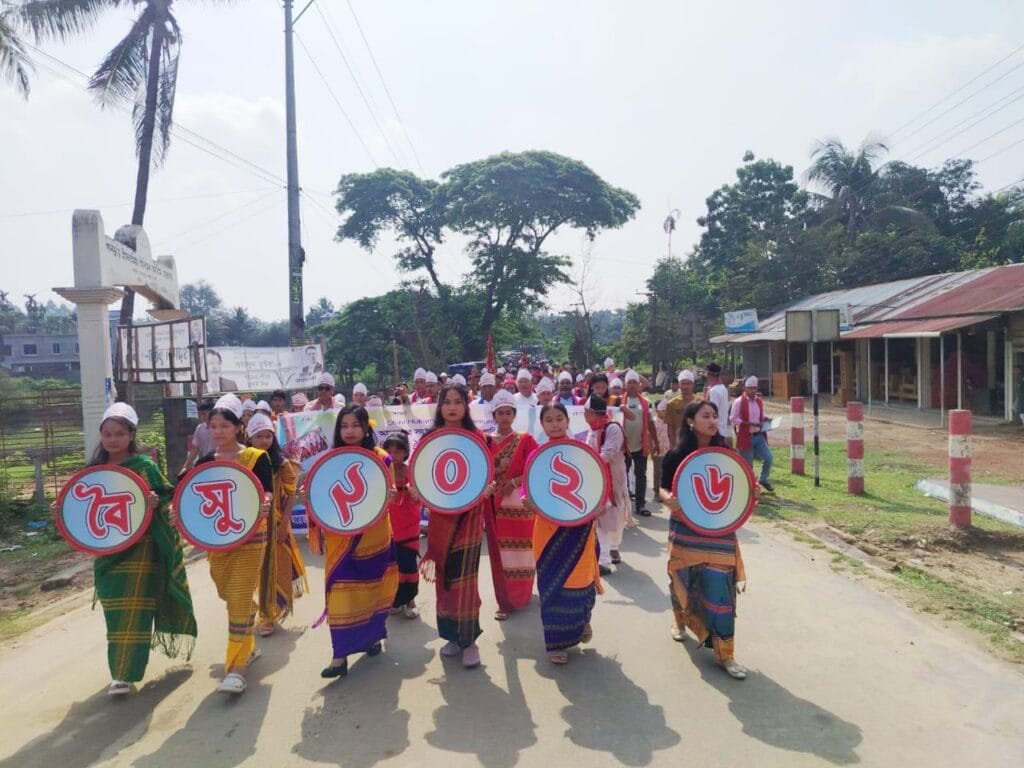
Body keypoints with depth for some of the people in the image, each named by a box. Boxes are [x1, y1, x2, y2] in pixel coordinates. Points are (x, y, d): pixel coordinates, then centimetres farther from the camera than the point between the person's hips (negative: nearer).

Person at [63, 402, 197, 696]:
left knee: (133, 610, -3)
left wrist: (155, 501, -27)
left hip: (140, 548, -4)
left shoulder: (145, 466, -7)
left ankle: (126, 672, 4)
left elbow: (167, 497, -6)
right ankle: (120, 668, 27)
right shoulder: (95, 469, 5)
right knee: (115, 612, 11)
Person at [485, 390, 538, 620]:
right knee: (500, 553, 4)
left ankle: (520, 595, 23)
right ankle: (506, 601, 14)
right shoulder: (486, 441, 5)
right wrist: (495, 469, -15)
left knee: (520, 551, 6)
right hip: (495, 504, 2)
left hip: (519, 503, -2)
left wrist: (515, 482, -16)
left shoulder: (525, 439, -1)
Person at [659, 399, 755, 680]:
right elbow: (664, 488, -3)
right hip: (686, 529, -1)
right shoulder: (676, 455, -8)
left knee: (719, 587, -5)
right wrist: (668, 499, -25)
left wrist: (751, 492, -12)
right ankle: (680, 621, 47)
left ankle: (724, 653, 6)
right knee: (683, 580, 14)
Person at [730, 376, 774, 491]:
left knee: (768, 457, -2)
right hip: (745, 437, -6)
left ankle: (763, 479, 21)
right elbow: (733, 419, -14)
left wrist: (765, 419, -2)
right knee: (747, 464, 3)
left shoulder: (759, 401, 9)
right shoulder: (738, 402, -12)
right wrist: (749, 424, -22)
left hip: (759, 436, 6)